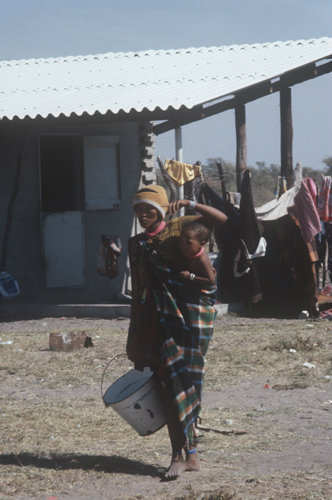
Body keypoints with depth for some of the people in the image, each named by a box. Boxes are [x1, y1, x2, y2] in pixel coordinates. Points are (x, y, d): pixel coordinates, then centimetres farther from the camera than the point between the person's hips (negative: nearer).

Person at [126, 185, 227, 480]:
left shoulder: (179, 228, 4)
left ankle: (182, 452, -4)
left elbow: (220, 219, -8)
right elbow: (138, 292, 19)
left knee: (185, 379, -7)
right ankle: (188, 453, -1)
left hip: (191, 311, -4)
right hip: (159, 317, 4)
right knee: (170, 379, -5)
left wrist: (188, 204, -18)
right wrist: (135, 336, 17)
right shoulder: (136, 245, 15)